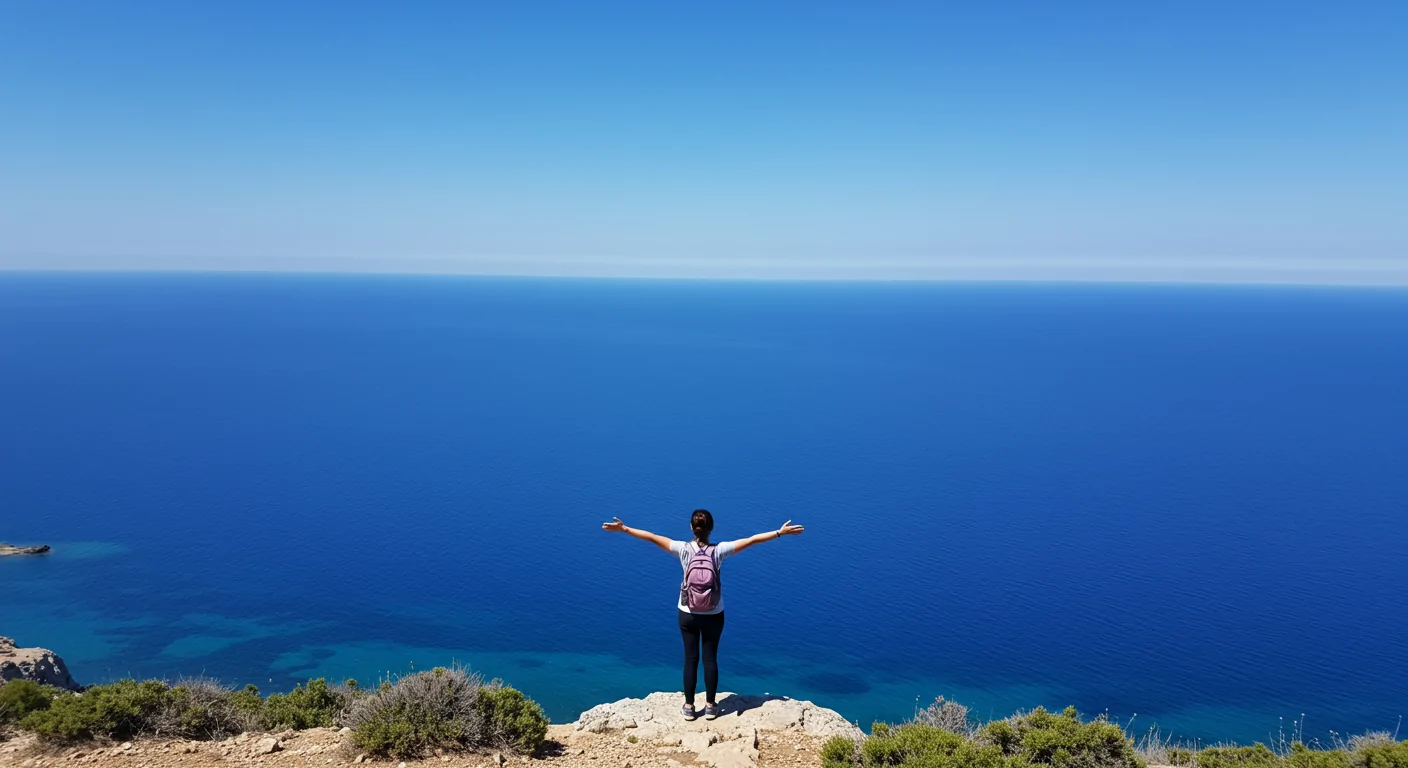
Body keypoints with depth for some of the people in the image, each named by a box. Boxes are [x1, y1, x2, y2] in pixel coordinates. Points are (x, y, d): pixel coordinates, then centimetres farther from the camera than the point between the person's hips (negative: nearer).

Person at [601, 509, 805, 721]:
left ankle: (689, 707, 19)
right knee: (710, 658, 12)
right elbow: (751, 540, -13)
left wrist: (624, 528, -3)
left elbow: (652, 537, -10)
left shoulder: (684, 549, -15)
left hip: (688, 614, 0)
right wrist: (780, 532, -8)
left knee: (690, 658, 11)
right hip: (714, 615, 0)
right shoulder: (718, 550, -16)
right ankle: (710, 706, 20)